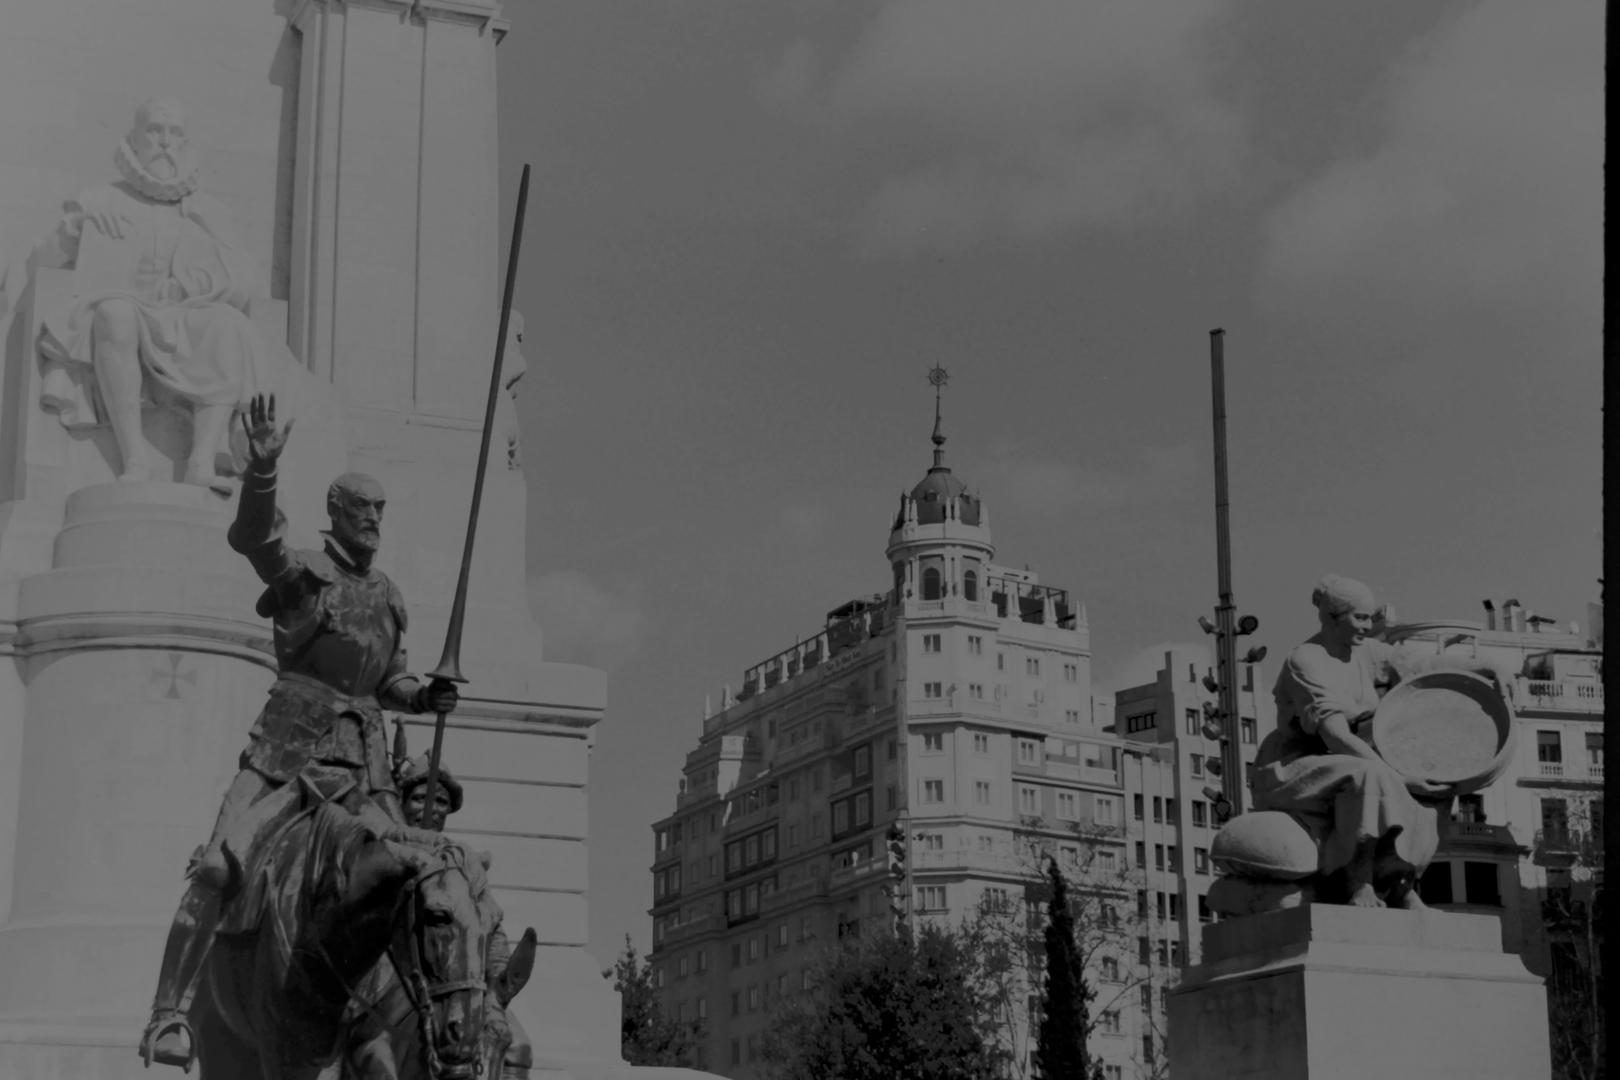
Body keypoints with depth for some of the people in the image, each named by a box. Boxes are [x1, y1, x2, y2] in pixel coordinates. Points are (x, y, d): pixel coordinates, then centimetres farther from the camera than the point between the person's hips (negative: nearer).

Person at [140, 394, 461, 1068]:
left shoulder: (389, 596, 17)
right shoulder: (303, 571, -1)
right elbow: (252, 535, -23)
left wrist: (425, 697, 5)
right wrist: (263, 470, -40)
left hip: (363, 755, 6)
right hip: (289, 742, -5)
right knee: (220, 867, -16)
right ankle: (169, 1012, -14)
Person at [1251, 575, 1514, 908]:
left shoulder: (1366, 653, 5)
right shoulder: (1305, 663, -20)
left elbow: (1424, 666, 13)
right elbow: (1337, 737, -28)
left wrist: (1488, 666, 2)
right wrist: (1397, 777, -31)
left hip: (1338, 764, 9)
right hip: (1290, 770, -9)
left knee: (1432, 790, -1)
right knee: (1369, 777, -36)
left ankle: (1398, 884, -9)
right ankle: (1359, 883, -32)